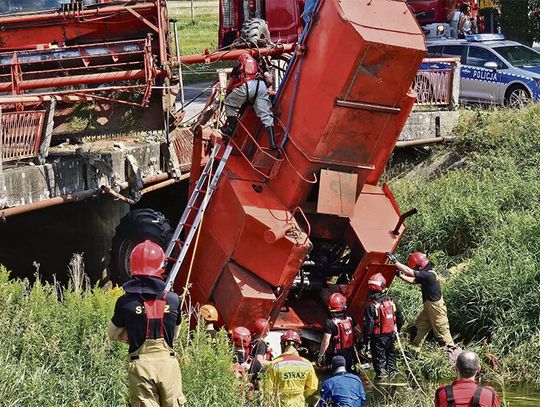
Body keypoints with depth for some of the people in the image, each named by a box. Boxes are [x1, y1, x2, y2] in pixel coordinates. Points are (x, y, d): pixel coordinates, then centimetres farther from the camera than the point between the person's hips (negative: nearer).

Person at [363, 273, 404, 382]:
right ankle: (393, 371, 32)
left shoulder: (371, 306, -20)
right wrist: (397, 330, 21)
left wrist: (366, 337, -9)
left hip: (378, 336, -5)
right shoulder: (391, 301, -5)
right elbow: (399, 318, 6)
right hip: (391, 334, 5)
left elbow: (368, 324, -19)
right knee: (390, 353, 21)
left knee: (379, 355, 9)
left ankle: (381, 374, 14)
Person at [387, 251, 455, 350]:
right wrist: (400, 275, 6)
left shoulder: (429, 275, -26)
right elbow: (412, 281, 17)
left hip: (436, 307, -10)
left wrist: (395, 261, -26)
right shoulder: (426, 274, 5)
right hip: (429, 307, 10)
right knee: (420, 327, 15)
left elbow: (409, 272, -29)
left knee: (442, 331, -4)